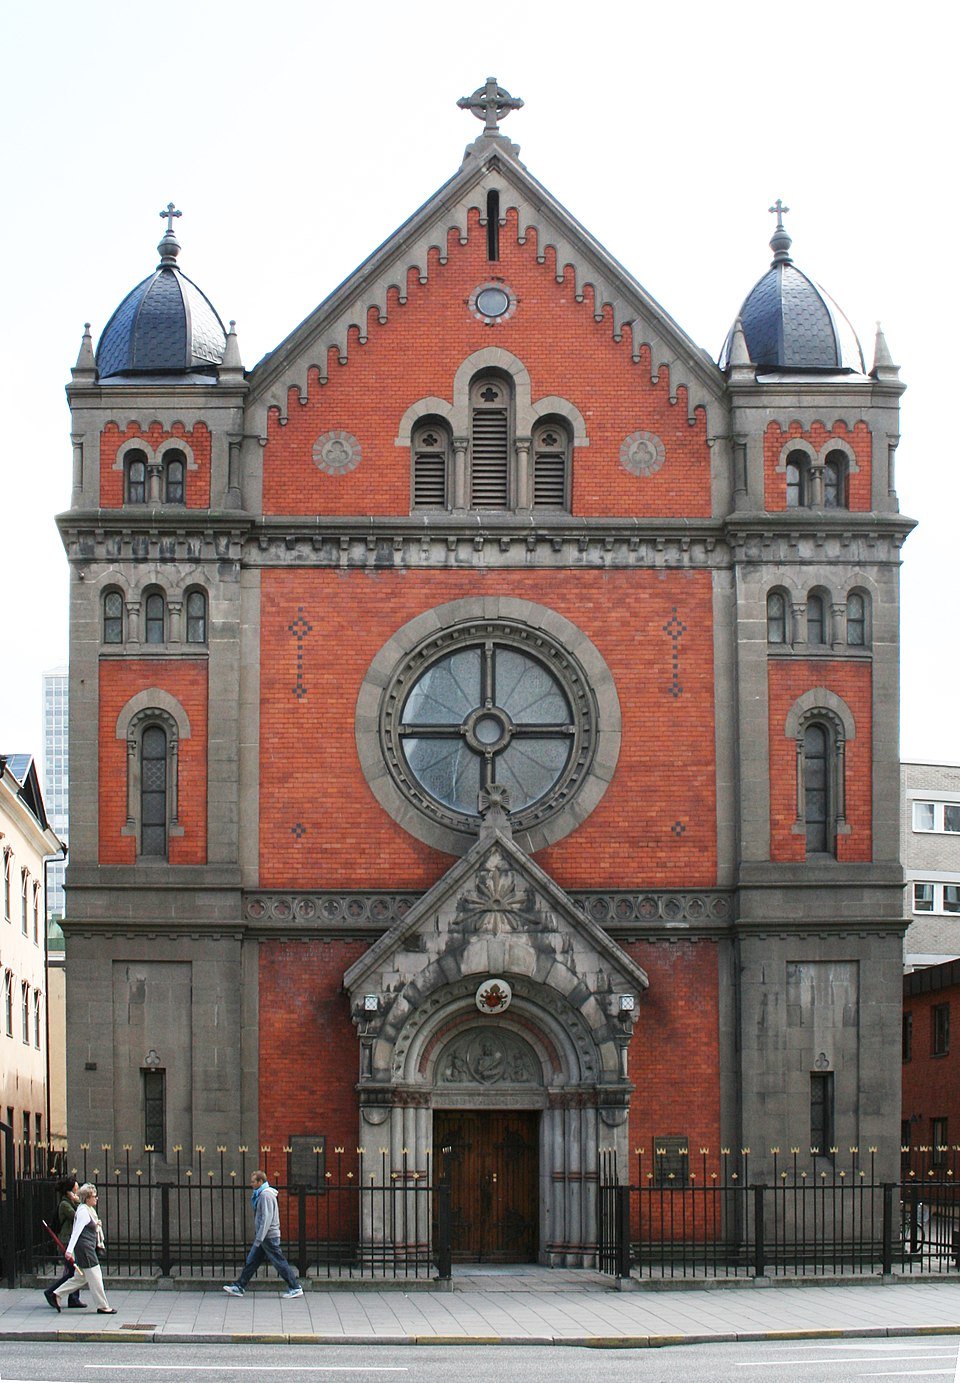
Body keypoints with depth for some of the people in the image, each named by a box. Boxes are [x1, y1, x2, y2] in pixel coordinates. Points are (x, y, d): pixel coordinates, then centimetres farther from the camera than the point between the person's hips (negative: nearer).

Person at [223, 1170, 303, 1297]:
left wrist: (259, 1239, -24)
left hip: (269, 1237, -10)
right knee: (251, 1261, 11)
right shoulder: (260, 1194, 15)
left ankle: (296, 1289, 2)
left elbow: (267, 1218, -23)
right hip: (263, 1237, 10)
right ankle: (239, 1287, 14)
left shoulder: (266, 1195, -17)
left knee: (279, 1262, -4)